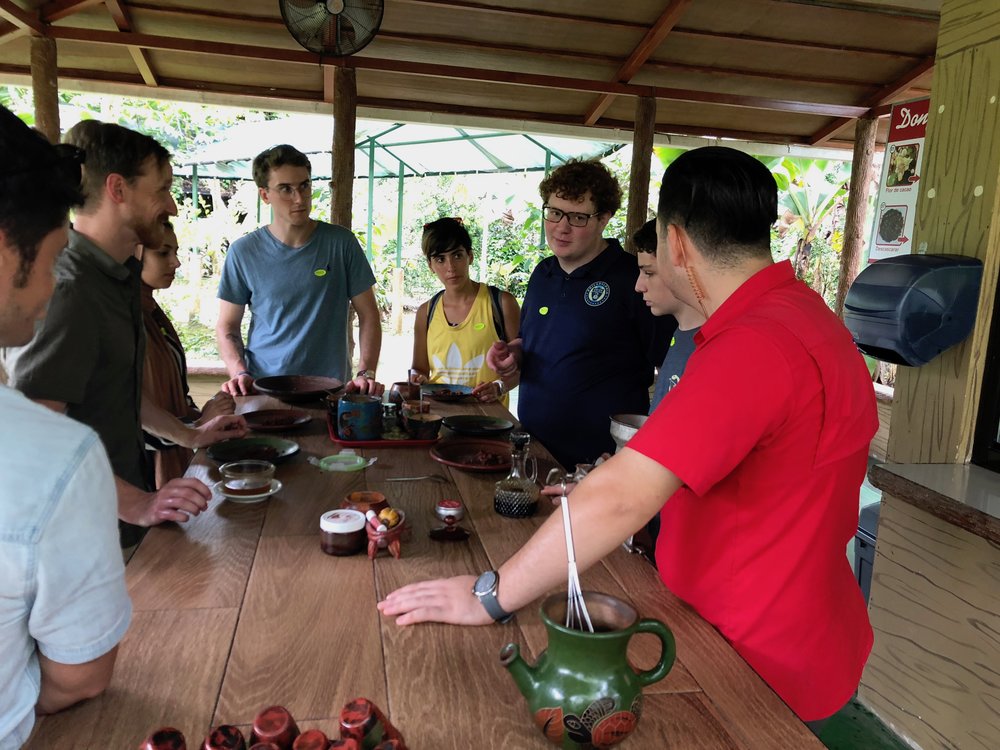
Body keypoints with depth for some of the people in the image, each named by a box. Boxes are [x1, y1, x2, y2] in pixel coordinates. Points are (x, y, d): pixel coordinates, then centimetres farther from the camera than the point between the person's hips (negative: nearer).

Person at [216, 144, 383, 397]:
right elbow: (227, 327, 10)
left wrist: (365, 373, -7)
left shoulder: (341, 243, 2)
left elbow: (368, 315, 5)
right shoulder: (243, 252, 4)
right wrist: (240, 374, -7)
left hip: (329, 388, 0)